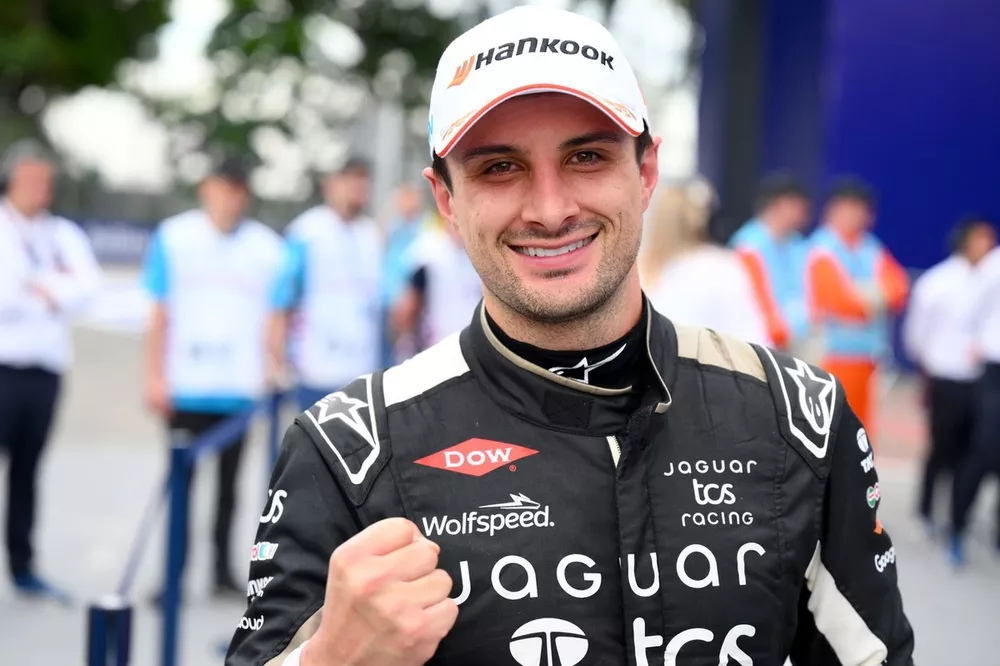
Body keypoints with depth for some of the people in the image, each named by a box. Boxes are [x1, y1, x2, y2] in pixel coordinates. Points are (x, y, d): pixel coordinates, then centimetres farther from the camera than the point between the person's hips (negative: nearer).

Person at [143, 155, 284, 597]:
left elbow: (272, 319, 8)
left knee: (228, 479, 8)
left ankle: (222, 568, 17)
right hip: (185, 386, -1)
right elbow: (159, 314, 4)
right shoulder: (173, 237, 3)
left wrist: (271, 373, 1)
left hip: (240, 388, 1)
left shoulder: (267, 246, 4)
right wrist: (155, 377, 0)